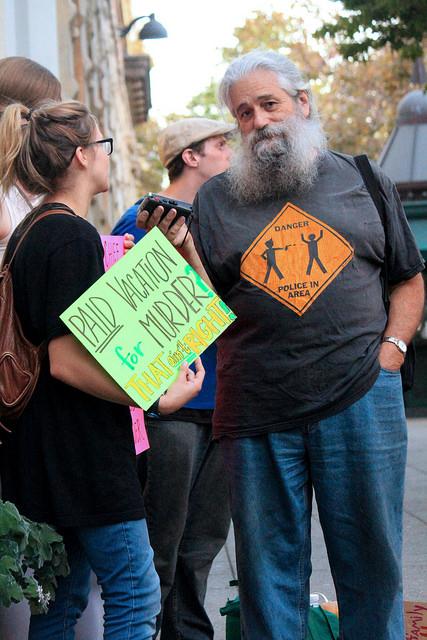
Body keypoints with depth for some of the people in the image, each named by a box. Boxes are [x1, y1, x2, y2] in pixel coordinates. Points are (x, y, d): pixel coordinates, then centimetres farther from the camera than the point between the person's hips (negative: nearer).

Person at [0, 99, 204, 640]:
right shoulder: (74, 236, -17)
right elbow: (67, 361, -23)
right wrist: (159, 398, -21)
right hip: (83, 453, -10)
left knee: (63, 597, 16)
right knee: (135, 596, -3)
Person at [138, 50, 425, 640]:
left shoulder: (363, 182, 11)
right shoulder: (216, 200, 8)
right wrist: (180, 245, -12)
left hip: (360, 399, 0)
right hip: (256, 414, 0)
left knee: (372, 562, 6)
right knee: (269, 567, 7)